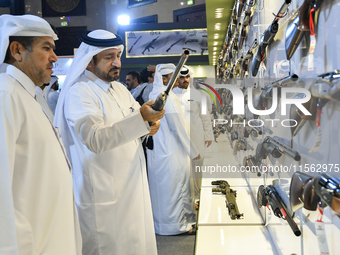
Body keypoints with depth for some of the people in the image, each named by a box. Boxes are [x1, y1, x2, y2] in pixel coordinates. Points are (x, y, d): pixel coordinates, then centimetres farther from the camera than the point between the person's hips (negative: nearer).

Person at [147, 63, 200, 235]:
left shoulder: (154, 94, 12)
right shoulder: (167, 96, -17)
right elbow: (178, 127, -17)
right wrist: (193, 151, -10)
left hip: (157, 150, 9)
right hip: (171, 151, -9)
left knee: (161, 186, 16)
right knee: (175, 186, 1)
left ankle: (160, 221, 27)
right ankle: (176, 223, 11)